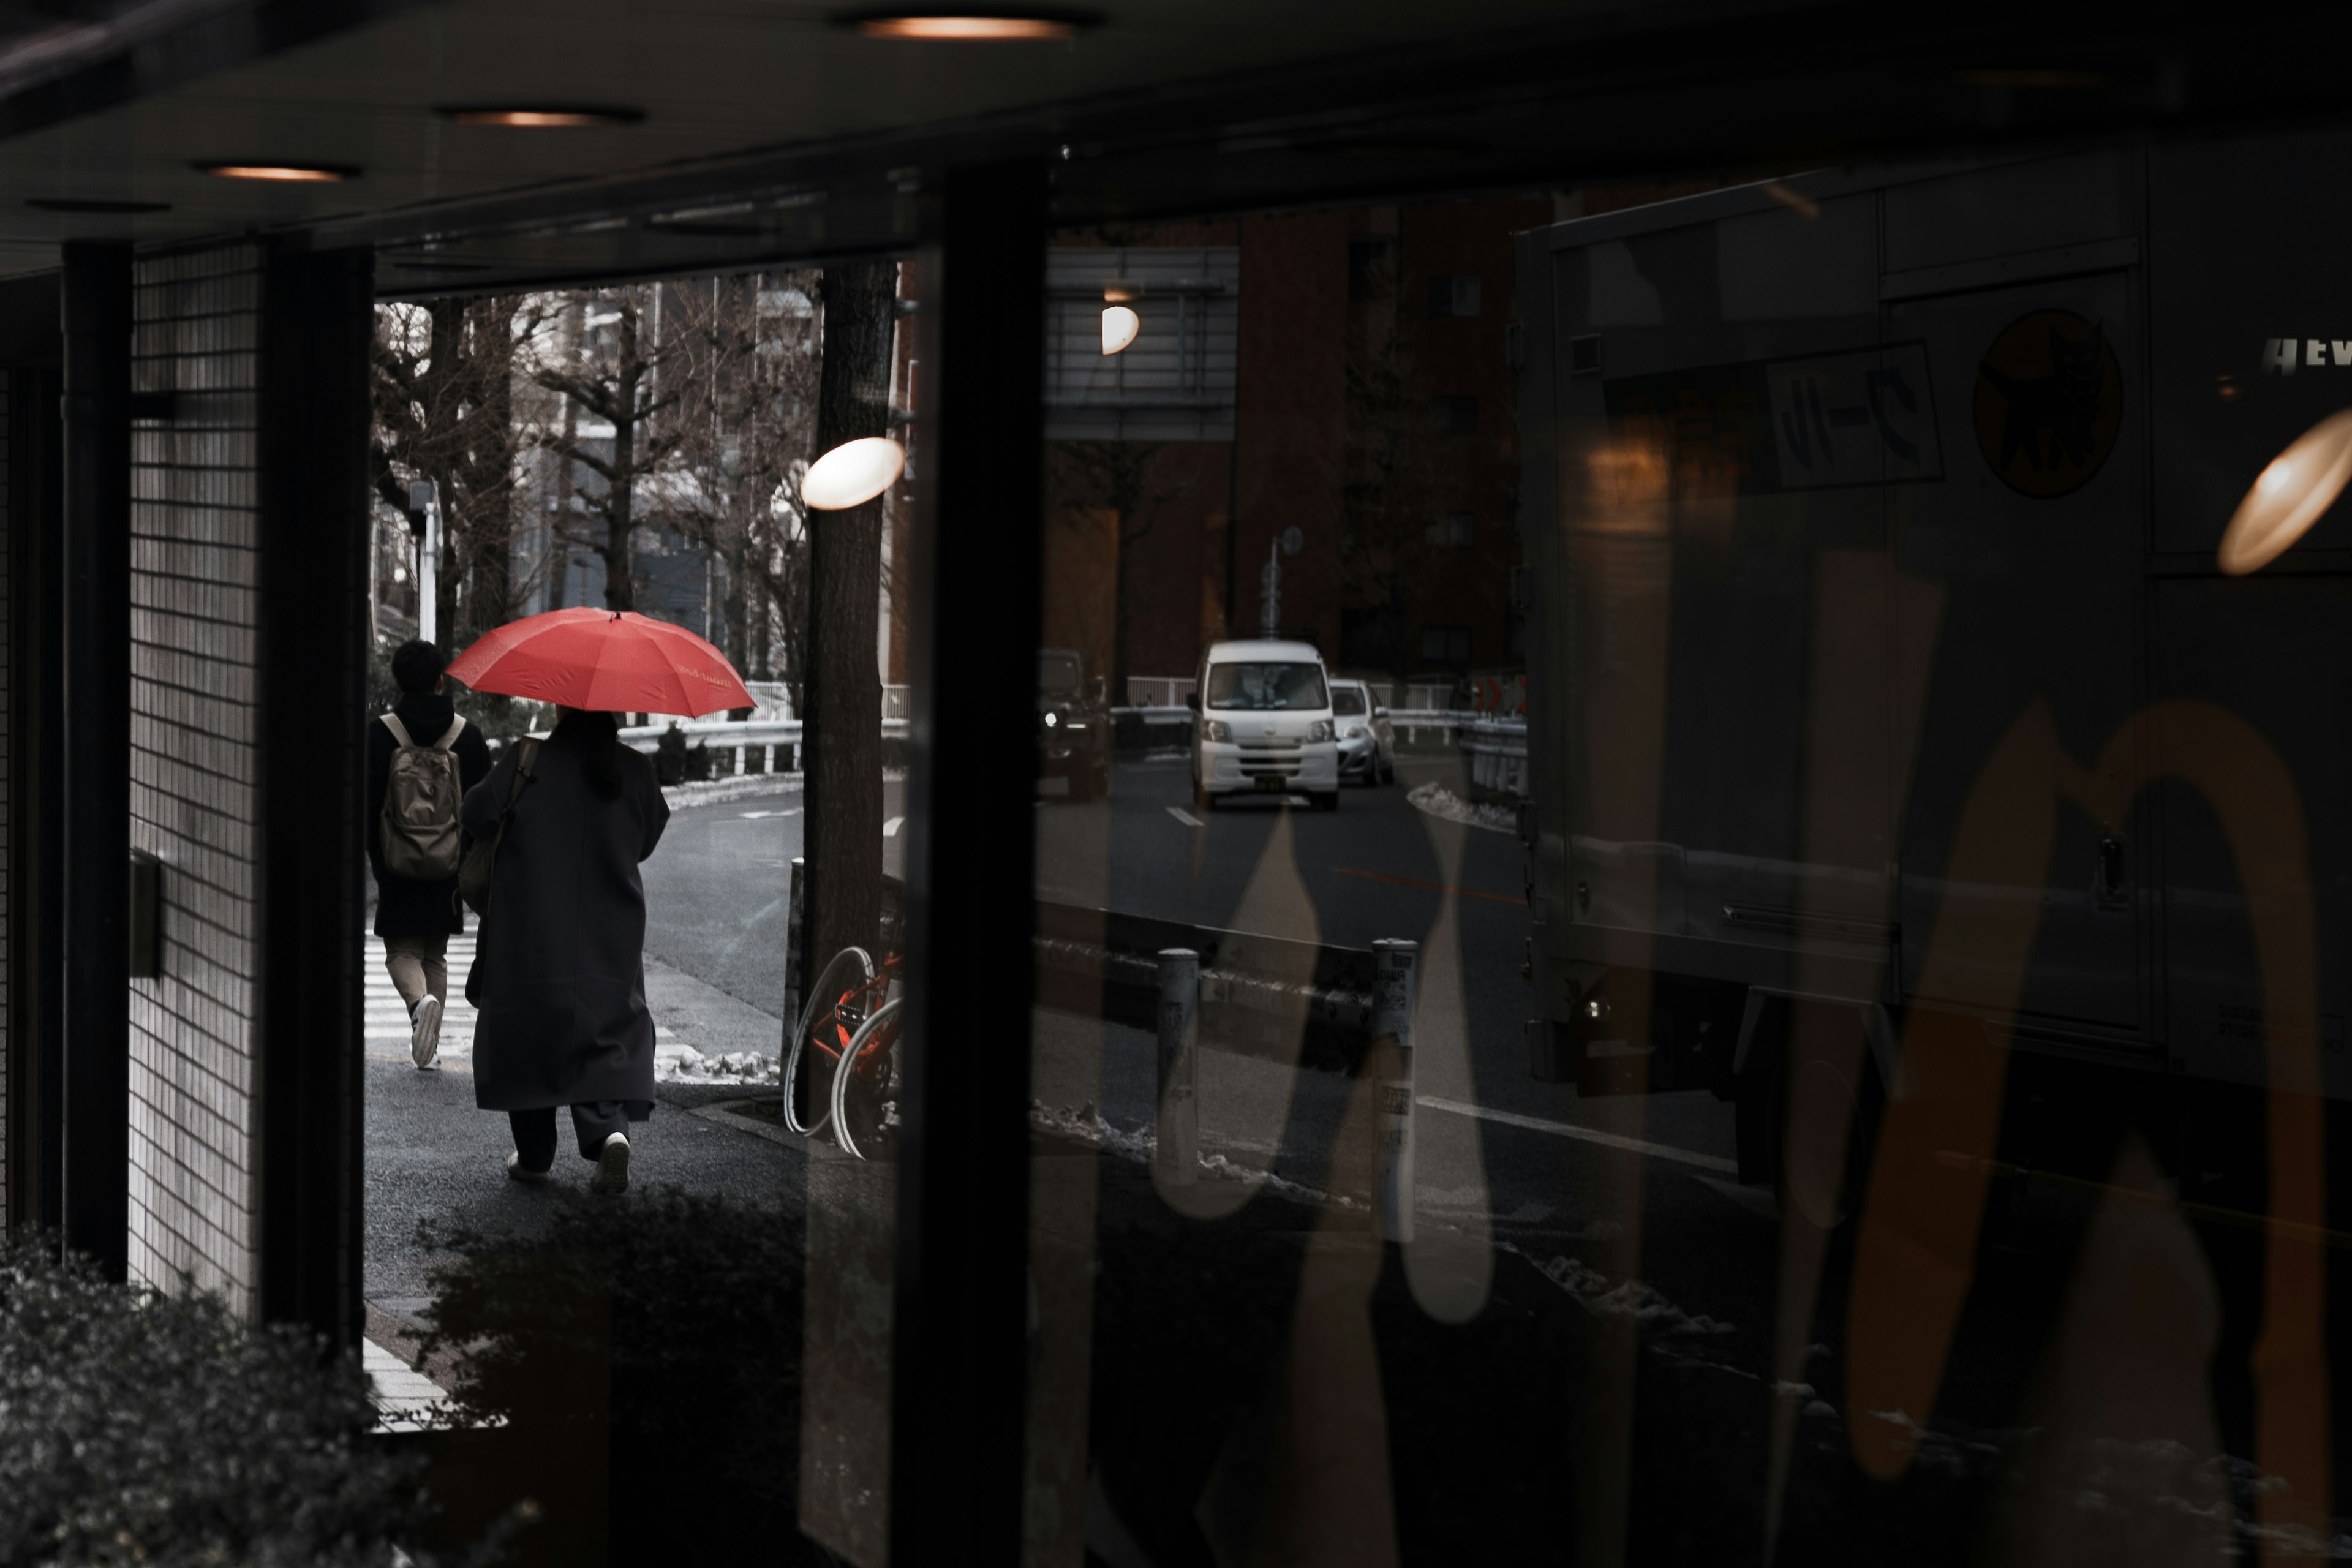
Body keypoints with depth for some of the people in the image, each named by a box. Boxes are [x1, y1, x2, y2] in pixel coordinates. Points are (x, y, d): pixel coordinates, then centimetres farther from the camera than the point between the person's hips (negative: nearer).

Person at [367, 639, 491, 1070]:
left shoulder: (379, 733, -5)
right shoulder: (466, 734, 1)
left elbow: (365, 803, -4)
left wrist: (367, 858, 4)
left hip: (397, 863, -2)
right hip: (449, 865, 2)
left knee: (402, 950, 6)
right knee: (435, 953, 15)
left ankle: (420, 1001, -25)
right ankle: (428, 1045, 14)